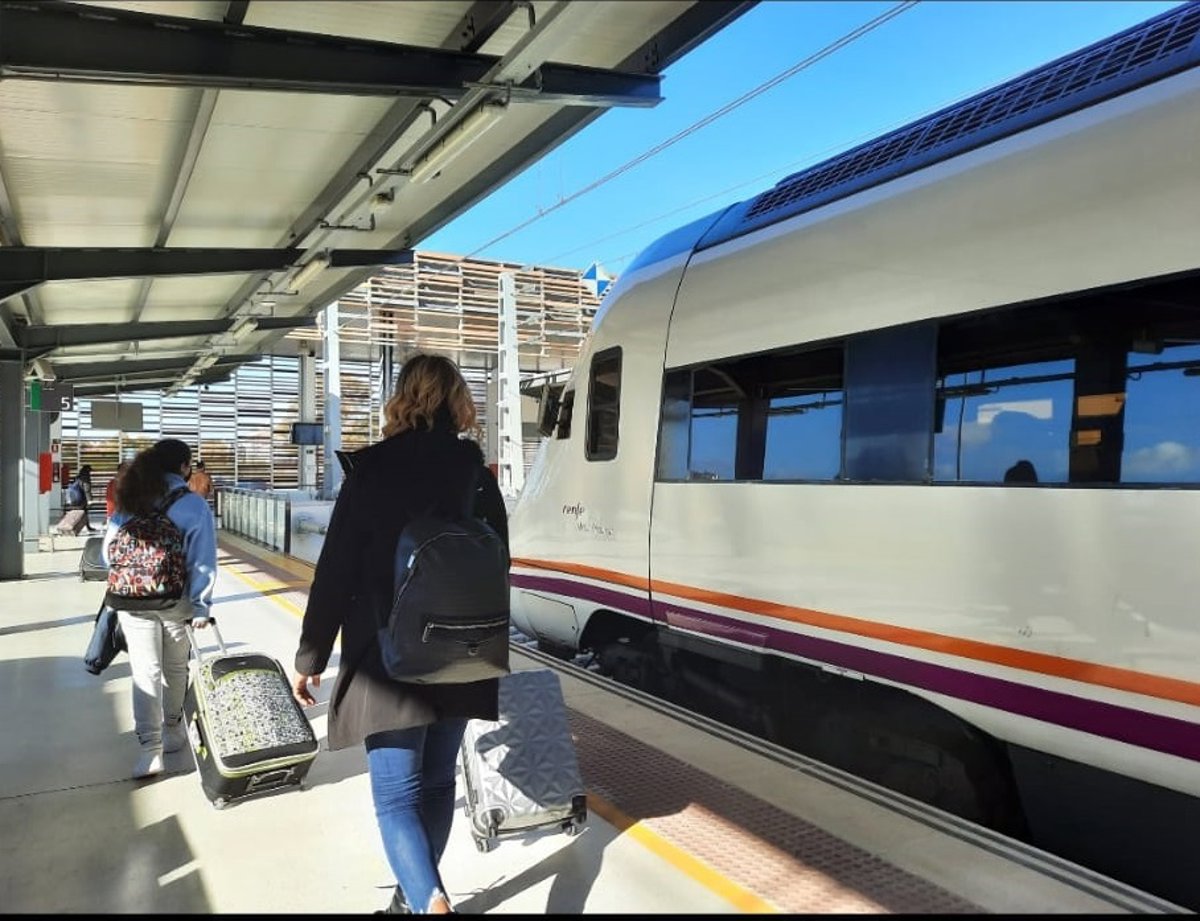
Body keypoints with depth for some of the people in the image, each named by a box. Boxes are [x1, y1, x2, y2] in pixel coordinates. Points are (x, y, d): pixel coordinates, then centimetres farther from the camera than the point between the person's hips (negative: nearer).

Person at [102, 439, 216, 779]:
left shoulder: (128, 500, 1)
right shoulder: (193, 505, -10)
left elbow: (109, 552, 5)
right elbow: (202, 562, -12)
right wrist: (201, 606, -6)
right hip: (176, 602, -2)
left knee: (145, 673, 4)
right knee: (175, 668, 16)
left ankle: (150, 748, -2)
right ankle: (173, 729, 32)